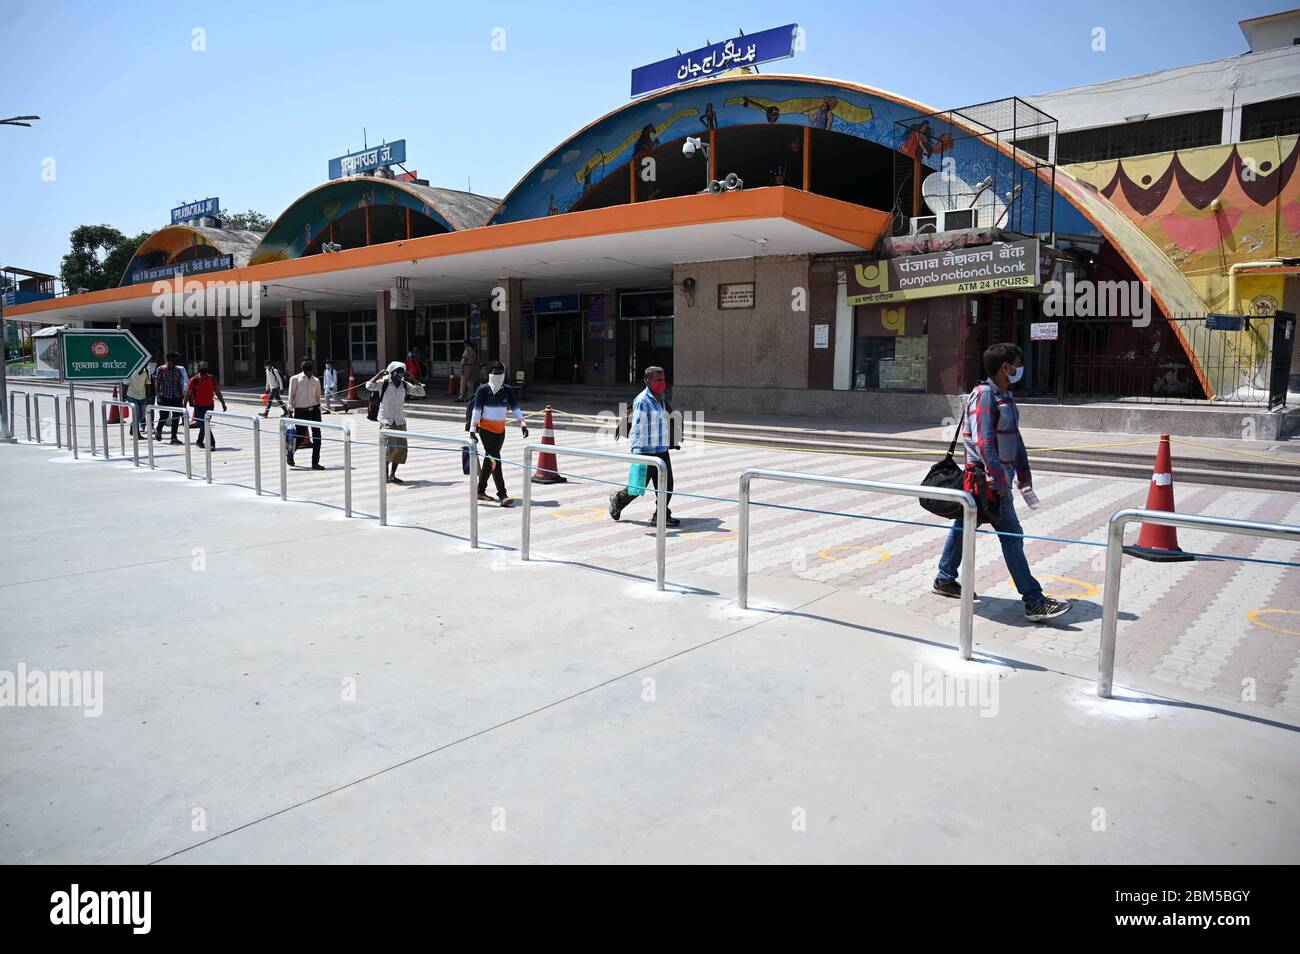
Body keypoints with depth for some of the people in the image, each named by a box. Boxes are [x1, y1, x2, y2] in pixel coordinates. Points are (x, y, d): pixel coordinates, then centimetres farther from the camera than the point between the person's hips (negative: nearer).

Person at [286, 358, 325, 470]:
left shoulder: (316, 380, 9)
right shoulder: (295, 379, -1)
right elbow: (291, 396, -1)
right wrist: (290, 412, -5)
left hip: (314, 410, 3)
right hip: (301, 411, -3)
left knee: (317, 437, -3)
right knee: (301, 436, 4)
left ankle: (315, 463, 3)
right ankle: (290, 452, 36)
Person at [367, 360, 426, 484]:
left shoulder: (405, 385, 5)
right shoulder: (384, 383, -7)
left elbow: (421, 392, 6)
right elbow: (369, 386, -21)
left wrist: (412, 379, 0)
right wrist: (380, 374, -17)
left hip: (400, 422, 5)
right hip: (386, 422, -5)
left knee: (401, 449, 5)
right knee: (391, 447, -17)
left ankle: (392, 476, 18)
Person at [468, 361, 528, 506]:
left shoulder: (507, 390, 5)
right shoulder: (483, 389, -8)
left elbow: (515, 408, 6)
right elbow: (477, 410, -10)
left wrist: (522, 424, -5)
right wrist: (472, 430, -14)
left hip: (501, 429, 5)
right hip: (486, 429, -5)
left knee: (490, 459, 14)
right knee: (495, 460, -12)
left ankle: (481, 491, 28)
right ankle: (502, 495, -15)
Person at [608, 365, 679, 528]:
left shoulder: (661, 399, 14)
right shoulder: (642, 401, -14)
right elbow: (636, 429, -19)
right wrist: (636, 453, -24)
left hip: (662, 450, 8)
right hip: (646, 452, -8)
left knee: (666, 485, 4)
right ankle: (618, 499, 27)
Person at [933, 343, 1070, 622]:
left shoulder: (1005, 396, 15)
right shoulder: (984, 395, -16)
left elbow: (1014, 438, 20)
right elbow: (984, 442, -23)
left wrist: (1023, 473, 18)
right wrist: (998, 481, -24)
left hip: (999, 474, 10)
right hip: (987, 476, -10)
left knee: (964, 525, 17)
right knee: (1011, 536, -9)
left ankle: (945, 579, 28)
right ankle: (1034, 602, -6)